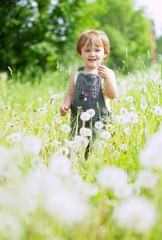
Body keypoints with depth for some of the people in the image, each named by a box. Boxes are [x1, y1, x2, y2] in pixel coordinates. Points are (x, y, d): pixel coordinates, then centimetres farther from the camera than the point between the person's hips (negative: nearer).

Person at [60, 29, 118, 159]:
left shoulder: (107, 73, 1)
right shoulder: (76, 74, 9)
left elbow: (112, 95, -9)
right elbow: (70, 94, 16)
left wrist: (107, 77, -22)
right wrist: (65, 105, -3)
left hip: (99, 122, -2)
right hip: (78, 122, 3)